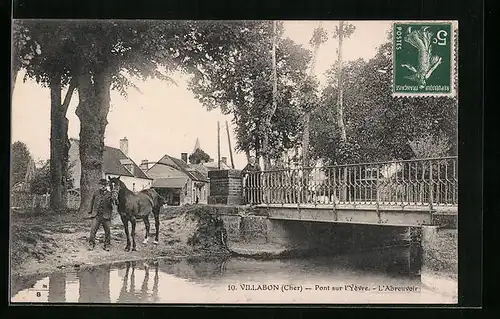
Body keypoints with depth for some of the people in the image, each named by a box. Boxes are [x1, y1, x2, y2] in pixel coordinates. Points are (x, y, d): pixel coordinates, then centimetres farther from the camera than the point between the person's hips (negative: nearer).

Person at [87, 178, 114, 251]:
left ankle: (107, 245, 16)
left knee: (107, 231, 4)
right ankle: (91, 244, 5)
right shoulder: (96, 193, 7)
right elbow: (92, 202, 18)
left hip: (106, 216, -1)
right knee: (93, 230, -6)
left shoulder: (109, 194, 2)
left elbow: (112, 205, 1)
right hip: (96, 215, 1)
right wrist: (91, 211, 16)